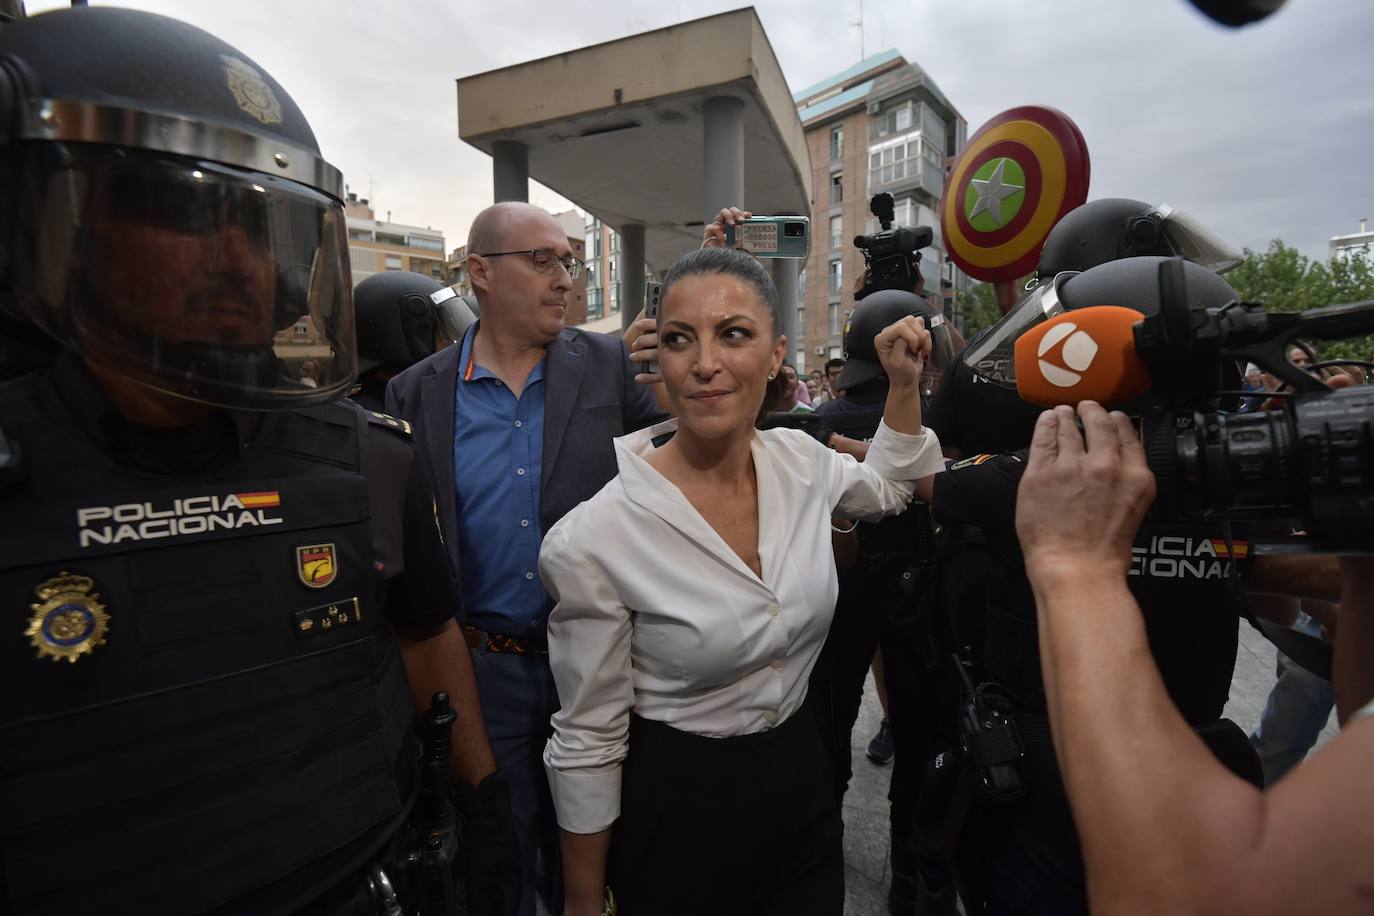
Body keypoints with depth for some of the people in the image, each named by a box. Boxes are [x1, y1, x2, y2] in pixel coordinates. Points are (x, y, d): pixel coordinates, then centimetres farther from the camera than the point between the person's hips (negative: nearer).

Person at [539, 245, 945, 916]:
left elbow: (887, 489, 15)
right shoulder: (594, 539, -25)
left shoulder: (802, 461, -10)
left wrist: (905, 385, 2)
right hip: (675, 810, -4)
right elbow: (588, 743, -14)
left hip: (802, 783, 5)